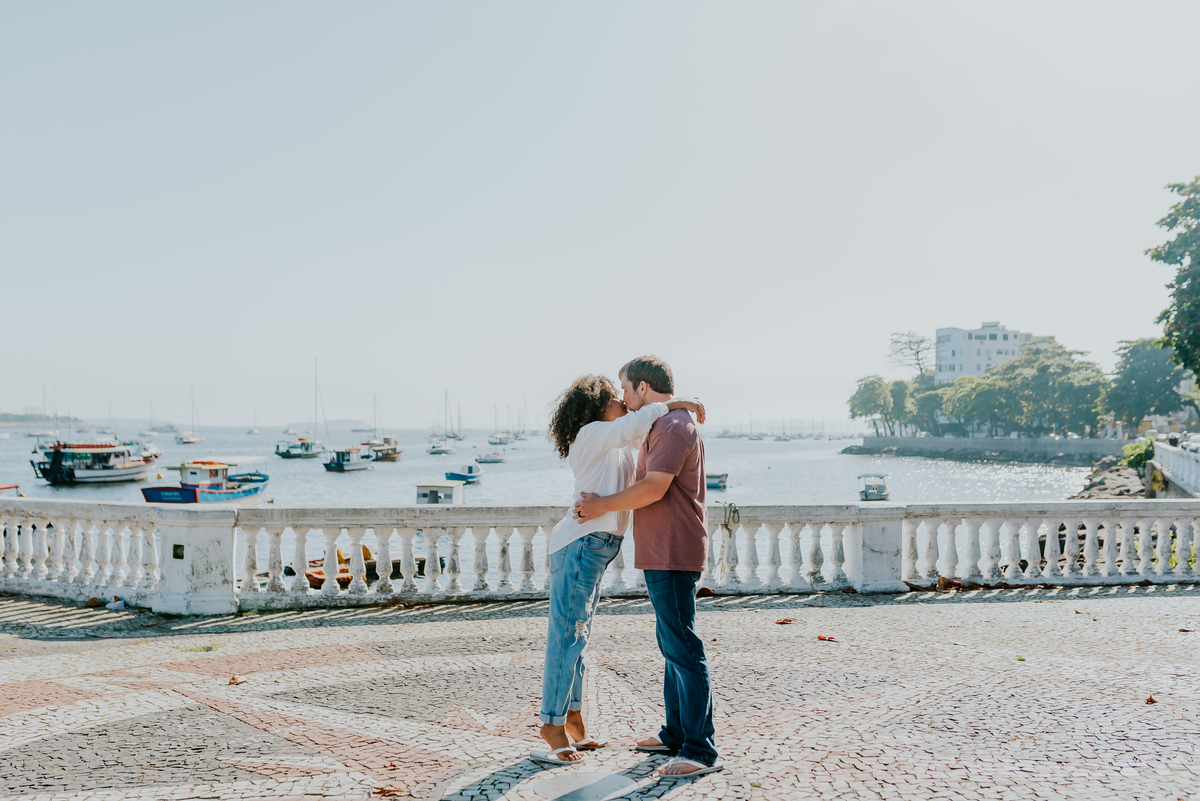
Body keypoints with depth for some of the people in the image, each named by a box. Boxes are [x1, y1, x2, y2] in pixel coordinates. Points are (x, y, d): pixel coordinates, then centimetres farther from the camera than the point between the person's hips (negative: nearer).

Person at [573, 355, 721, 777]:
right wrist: (602, 499, 22)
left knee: (682, 646, -10)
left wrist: (603, 505, -11)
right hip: (662, 553, 11)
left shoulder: (674, 427, -14)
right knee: (672, 644, 16)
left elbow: (652, 489, -21)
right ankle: (676, 734, 25)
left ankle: (700, 750, -8)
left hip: (673, 554, -11)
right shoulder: (662, 427, 20)